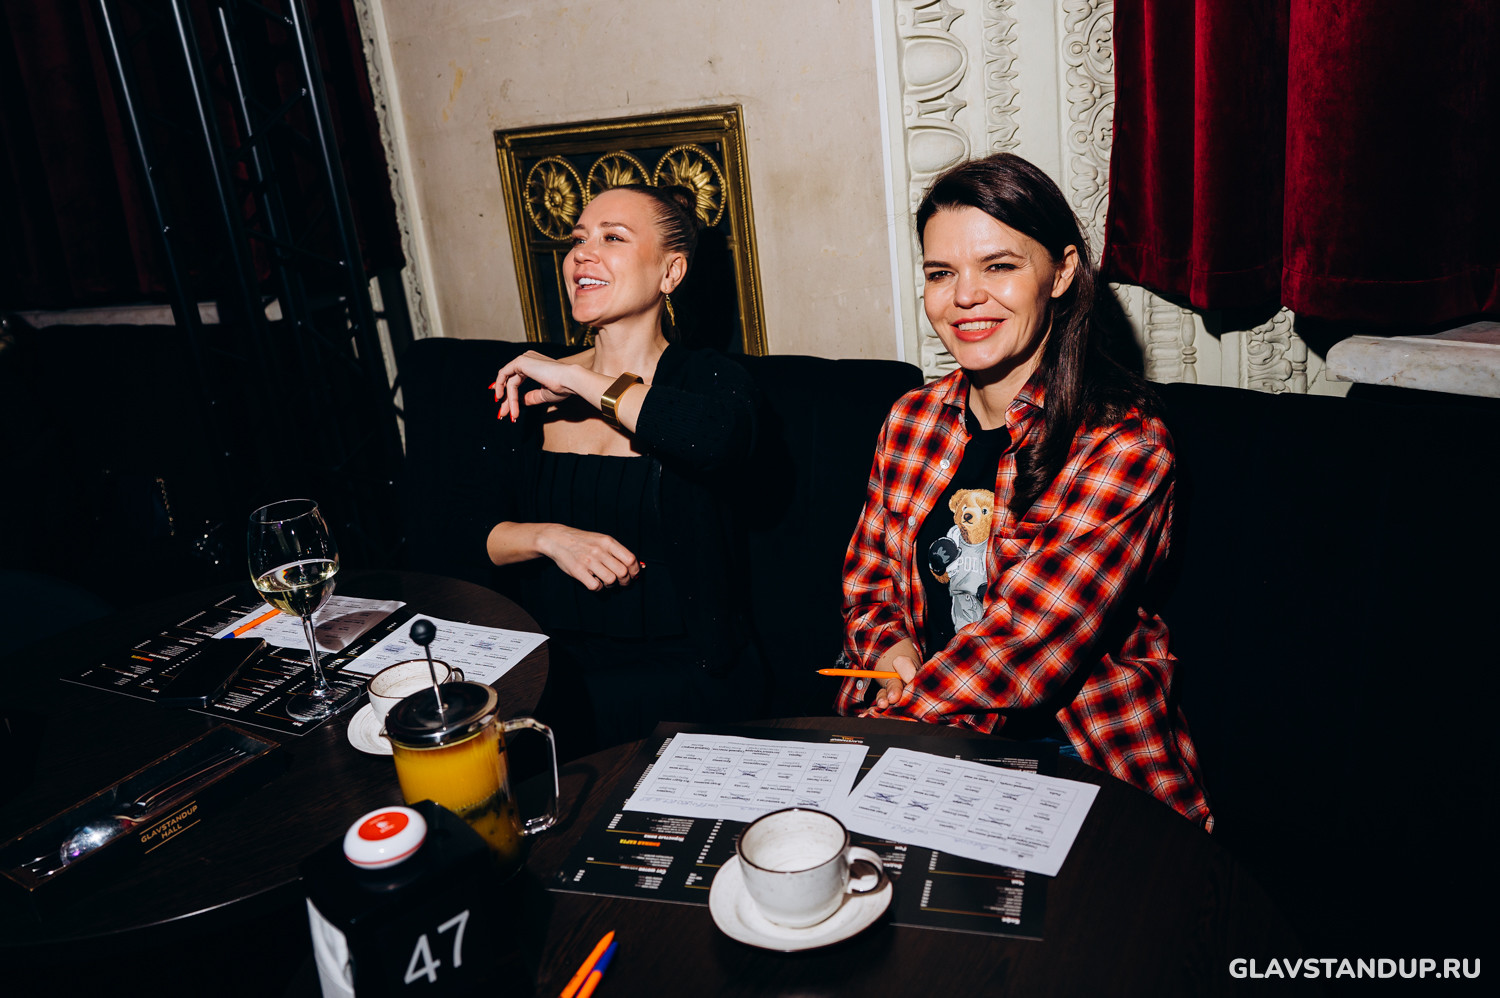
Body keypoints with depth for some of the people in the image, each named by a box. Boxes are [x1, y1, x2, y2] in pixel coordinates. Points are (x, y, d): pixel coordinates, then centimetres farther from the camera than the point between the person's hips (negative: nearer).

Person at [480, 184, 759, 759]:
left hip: (679, 670, -4)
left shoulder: (703, 377, -3)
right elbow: (477, 532, 10)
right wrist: (550, 537, -11)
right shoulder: (531, 391, 9)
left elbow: (721, 436, -29)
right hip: (551, 663, 4)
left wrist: (581, 381, -17)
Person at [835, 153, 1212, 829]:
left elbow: (1026, 646, -18)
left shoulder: (1123, 443, -12)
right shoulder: (912, 420, 5)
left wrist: (875, 728, -15)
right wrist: (890, 650, -5)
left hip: (1071, 743, -4)